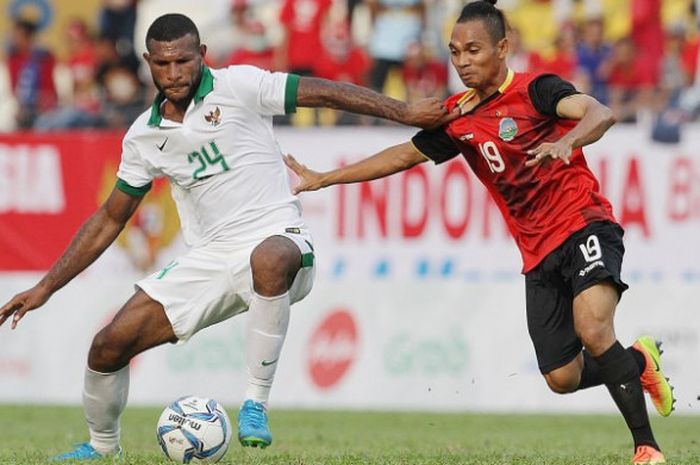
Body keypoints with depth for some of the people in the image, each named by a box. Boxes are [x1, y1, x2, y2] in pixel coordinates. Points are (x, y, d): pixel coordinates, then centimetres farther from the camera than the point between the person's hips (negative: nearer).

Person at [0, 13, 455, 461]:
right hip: (210, 259, 5)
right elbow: (109, 220, 18)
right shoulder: (143, 137, 9)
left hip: (278, 241, -5)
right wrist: (45, 288, 14)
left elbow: (327, 92, -7)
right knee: (110, 344, -5)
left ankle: (257, 403, -32)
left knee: (268, 259, -44)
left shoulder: (238, 86, -6)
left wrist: (406, 112, -16)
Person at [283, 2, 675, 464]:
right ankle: (638, 362, 32)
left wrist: (567, 141, -48)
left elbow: (600, 114, -26)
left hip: (584, 225, -6)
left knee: (592, 329, -30)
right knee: (562, 378, 1)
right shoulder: (459, 117, 8)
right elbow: (405, 155, 19)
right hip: (538, 253, 6)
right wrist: (322, 179, 20)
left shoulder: (534, 90, -10)